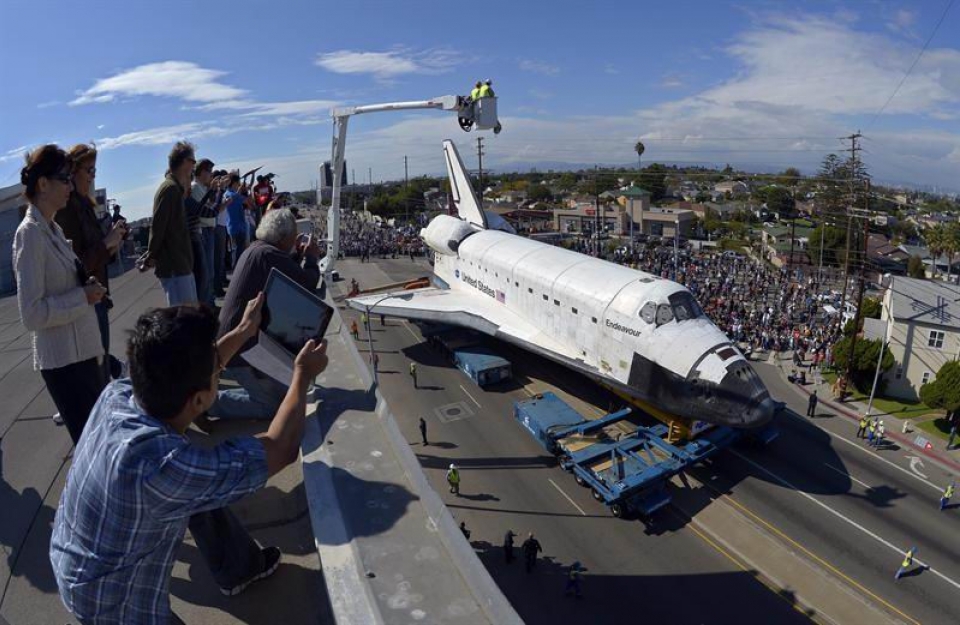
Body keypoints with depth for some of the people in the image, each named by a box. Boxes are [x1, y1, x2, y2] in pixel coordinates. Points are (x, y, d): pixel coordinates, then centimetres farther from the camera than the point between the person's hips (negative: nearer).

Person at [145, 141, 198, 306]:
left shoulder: (176, 188, 16)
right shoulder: (170, 188, -13)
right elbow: (157, 226, -16)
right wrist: (152, 257, -11)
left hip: (181, 264, 10)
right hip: (173, 267, -10)